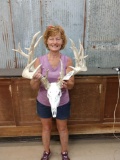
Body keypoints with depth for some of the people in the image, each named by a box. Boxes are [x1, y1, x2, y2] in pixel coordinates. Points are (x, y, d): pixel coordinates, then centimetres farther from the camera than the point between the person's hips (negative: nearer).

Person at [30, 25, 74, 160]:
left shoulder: (67, 60, -15)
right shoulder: (39, 60, -15)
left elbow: (71, 84, -13)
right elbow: (34, 87, -16)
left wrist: (65, 84, -36)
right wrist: (36, 79, -39)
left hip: (62, 102, 0)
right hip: (43, 102, 1)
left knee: (62, 128, 21)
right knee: (46, 127, 23)